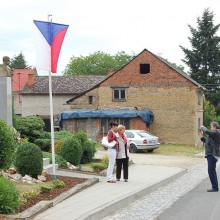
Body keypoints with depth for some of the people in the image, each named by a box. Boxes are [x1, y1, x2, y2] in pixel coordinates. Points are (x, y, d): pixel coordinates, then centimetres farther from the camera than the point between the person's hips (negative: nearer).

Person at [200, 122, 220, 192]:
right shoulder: (214, 134, 18)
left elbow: (207, 131, -27)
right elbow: (207, 141, 23)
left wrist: (203, 128, -9)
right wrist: (202, 136, 8)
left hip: (213, 154, -11)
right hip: (211, 154, 11)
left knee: (211, 171, -11)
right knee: (212, 171, 16)